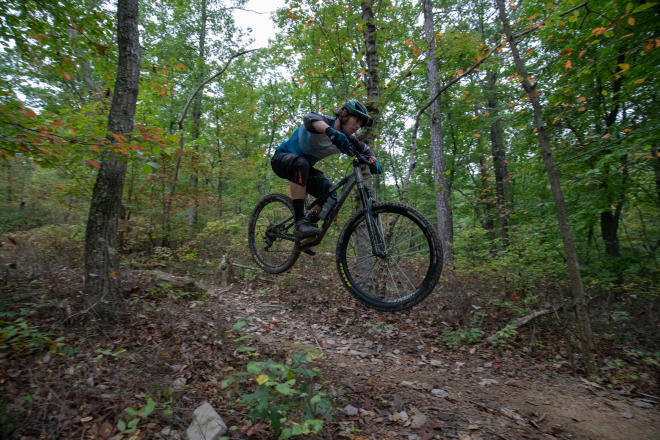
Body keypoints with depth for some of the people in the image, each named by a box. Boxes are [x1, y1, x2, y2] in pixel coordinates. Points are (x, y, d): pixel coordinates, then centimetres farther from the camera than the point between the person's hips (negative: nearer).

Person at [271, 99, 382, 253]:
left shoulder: (346, 139, -7)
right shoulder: (324, 122, -25)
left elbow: (365, 150, 4)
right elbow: (309, 118, -47)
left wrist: (373, 160, -20)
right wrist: (332, 132, -67)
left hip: (304, 166, 7)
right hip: (282, 157, -6)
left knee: (330, 195, -11)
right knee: (301, 163, -40)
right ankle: (300, 223, -41)